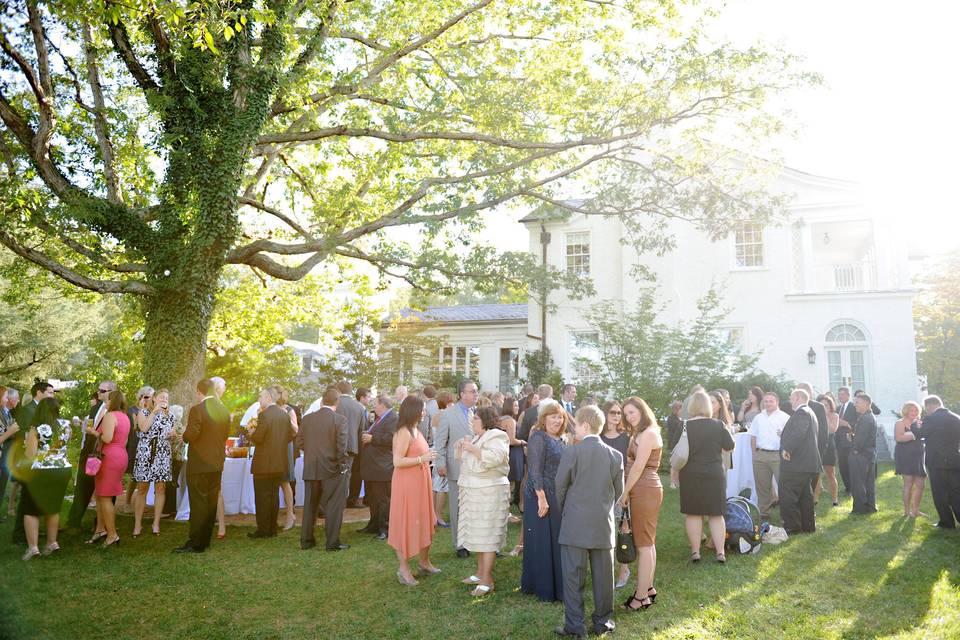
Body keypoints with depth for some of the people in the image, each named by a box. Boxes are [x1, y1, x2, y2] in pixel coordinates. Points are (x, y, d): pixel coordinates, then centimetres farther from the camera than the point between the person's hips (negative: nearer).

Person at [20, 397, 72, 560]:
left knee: (31, 510, 6)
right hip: (63, 470, 5)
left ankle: (33, 547, 1)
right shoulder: (66, 425, 2)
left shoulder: (35, 429, -10)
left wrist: (28, 440, 7)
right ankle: (52, 542, 19)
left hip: (40, 472, -4)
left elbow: (30, 456, -10)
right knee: (53, 508, 18)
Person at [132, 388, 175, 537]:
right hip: (145, 452, -3)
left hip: (164, 454, 3)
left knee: (160, 488, 3)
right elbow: (143, 428, -15)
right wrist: (155, 411, -14)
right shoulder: (144, 411, 4)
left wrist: (173, 434, 4)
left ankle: (156, 523, 11)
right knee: (142, 488, -1)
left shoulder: (170, 416, 16)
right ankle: (137, 524, 7)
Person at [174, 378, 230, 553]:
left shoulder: (197, 410, -15)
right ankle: (205, 540, 20)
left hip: (199, 464, -6)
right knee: (211, 502, 12)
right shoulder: (224, 411, 5)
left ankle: (196, 544, 3)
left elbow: (190, 436, -18)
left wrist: (184, 434, 2)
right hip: (217, 463, 6)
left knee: (198, 504, -1)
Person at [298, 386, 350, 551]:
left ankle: (306, 540, 24)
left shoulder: (307, 418, 1)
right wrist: (342, 465, -5)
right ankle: (333, 543, 10)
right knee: (333, 507, 5)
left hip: (310, 469, 4)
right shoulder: (340, 419, -12)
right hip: (332, 469, -4)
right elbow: (342, 445, -17)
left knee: (309, 505, 16)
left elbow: (299, 443, 3)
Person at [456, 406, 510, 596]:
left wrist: (472, 448, -22)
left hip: (489, 492, -9)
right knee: (477, 533, 14)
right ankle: (481, 573, 25)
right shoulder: (478, 437, 15)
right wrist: (462, 447, 3)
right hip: (474, 491, 9)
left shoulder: (496, 437, -11)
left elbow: (494, 457, -29)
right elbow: (465, 459, 22)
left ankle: (487, 581, 0)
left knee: (487, 536, -5)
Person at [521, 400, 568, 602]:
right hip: (540, 497, -8)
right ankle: (543, 589, 14)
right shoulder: (538, 438, -14)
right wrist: (542, 498, -22)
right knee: (541, 543, 2)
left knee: (557, 541, 15)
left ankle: (556, 585, 28)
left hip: (559, 497, 8)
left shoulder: (561, 439, 11)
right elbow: (534, 471, -18)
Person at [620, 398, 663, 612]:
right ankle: (648, 588, 24)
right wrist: (629, 491, 4)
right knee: (647, 543, 15)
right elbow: (636, 464, 12)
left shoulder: (648, 433, -13)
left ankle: (641, 596, 0)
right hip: (646, 491, 10)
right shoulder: (641, 434, 17)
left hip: (645, 491, -10)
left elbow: (638, 467, -16)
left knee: (644, 544, -5)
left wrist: (625, 493, -10)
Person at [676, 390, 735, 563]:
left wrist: (675, 472, 7)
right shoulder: (719, 425, -7)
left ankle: (695, 551, 10)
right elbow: (730, 447, 2)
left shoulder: (684, 426, -10)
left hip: (690, 476, -1)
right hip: (714, 475, 1)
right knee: (716, 514, 11)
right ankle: (720, 552, 9)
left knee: (693, 514, 8)